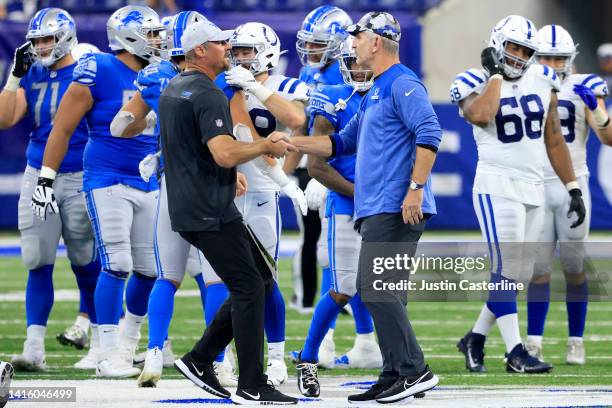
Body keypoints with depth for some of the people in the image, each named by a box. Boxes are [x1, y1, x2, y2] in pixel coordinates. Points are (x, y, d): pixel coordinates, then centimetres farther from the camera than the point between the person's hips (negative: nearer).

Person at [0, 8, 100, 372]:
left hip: (80, 178, -4)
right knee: (39, 263, -1)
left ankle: (95, 326, 28)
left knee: (85, 260, 5)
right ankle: (34, 348, -3)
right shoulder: (32, 76, 6)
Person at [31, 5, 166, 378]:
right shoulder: (99, 72, -10)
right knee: (117, 266, -13)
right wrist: (46, 179, -9)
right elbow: (63, 128, -7)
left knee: (150, 269, 8)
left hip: (149, 185, 7)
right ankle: (108, 356, -8)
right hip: (108, 181, -7)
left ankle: (129, 343, 29)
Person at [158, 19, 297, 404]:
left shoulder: (173, 89, 15)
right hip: (211, 212, -10)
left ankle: (200, 360, 13)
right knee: (249, 289, -6)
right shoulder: (208, 95, -17)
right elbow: (225, 154, -28)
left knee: (261, 278, 14)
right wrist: (266, 147, -13)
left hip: (188, 209, 10)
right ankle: (252, 387, -5)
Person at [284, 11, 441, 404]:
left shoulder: (402, 84, -9)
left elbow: (429, 133, -20)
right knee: (377, 291, 9)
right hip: (378, 209, 10)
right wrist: (293, 143, 22)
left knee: (378, 290, -13)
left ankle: (413, 371, -13)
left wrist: (416, 188, -25)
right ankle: (396, 376, 12)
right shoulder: (375, 94, 23)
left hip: (395, 209, -10)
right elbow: (342, 143, 29)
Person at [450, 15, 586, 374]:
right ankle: (515, 351, -8)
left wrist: (573, 188, 12)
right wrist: (496, 74, -16)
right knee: (506, 269, -10)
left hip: (534, 190, 6)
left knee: (517, 273, 8)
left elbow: (554, 140, 14)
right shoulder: (476, 84, -5)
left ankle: (476, 339, 21)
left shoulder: (542, 81, 8)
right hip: (497, 186, -6)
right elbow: (481, 116, -30)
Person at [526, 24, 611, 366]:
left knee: (575, 268, 3)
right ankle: (534, 342, 3)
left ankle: (576, 342, 9)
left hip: (572, 186, -1)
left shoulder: (581, 89, -1)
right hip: (535, 187, 1)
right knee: (539, 269, 0)